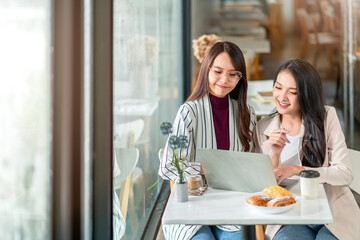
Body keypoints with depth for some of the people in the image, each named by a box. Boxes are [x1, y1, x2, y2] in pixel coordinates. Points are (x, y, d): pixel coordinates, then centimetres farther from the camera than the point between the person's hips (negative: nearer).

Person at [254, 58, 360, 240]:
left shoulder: (326, 117, 1)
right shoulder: (264, 128, 5)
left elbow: (345, 174, -6)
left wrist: (297, 170, -15)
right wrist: (274, 155, -15)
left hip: (333, 210, 0)